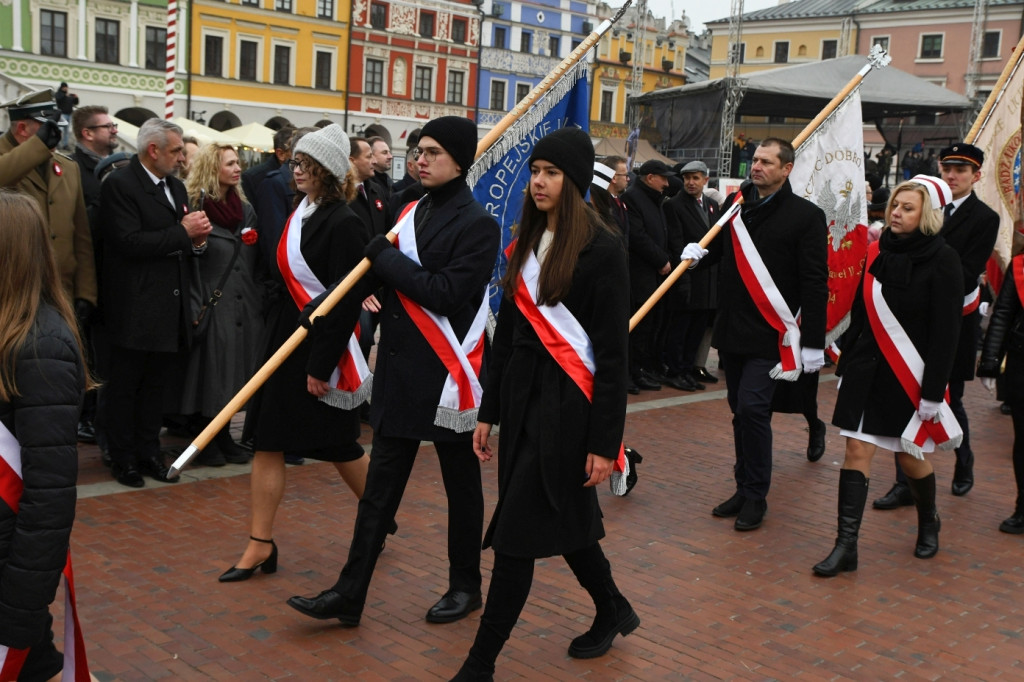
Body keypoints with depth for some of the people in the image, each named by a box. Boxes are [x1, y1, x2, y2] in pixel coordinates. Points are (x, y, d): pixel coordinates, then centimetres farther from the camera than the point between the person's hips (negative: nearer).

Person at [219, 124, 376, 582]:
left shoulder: (342, 224, -17)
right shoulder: (299, 213, 8)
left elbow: (346, 303, -19)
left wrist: (322, 365, -19)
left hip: (323, 346, -8)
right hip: (287, 338, 8)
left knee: (340, 446, 8)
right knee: (268, 442, 5)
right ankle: (260, 546, 13)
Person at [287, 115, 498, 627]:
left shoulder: (477, 224, -11)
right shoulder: (412, 213, 11)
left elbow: (446, 293, -20)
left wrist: (386, 258, -13)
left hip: (449, 374, -6)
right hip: (400, 372, 7)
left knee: (461, 486, 11)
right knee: (380, 487, 8)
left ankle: (465, 586, 28)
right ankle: (349, 595, 13)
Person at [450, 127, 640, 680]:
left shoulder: (601, 248, -11)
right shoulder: (527, 242, 10)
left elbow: (613, 353, -12)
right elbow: (507, 331, 13)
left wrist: (605, 441, -14)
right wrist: (488, 411, 13)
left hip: (567, 400, -7)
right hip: (522, 391, 7)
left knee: (516, 531, -4)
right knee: (564, 517, 17)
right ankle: (612, 610, 41)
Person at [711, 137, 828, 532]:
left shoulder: (806, 215, -5)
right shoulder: (736, 205, 10)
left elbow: (815, 283, -8)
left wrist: (813, 343, -12)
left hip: (769, 334, -6)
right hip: (731, 329, 6)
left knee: (752, 408, -12)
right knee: (741, 411, 12)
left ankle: (755, 497, 1)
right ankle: (745, 488, 23)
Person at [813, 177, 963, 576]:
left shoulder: (942, 260, -9)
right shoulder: (878, 251, 5)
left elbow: (946, 332, -12)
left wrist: (934, 390, -14)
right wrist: (846, 363, 13)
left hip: (910, 376, -4)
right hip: (867, 368, 4)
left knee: (909, 455, 10)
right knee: (857, 450, -2)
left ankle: (929, 524, 39)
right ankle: (846, 546, 0)